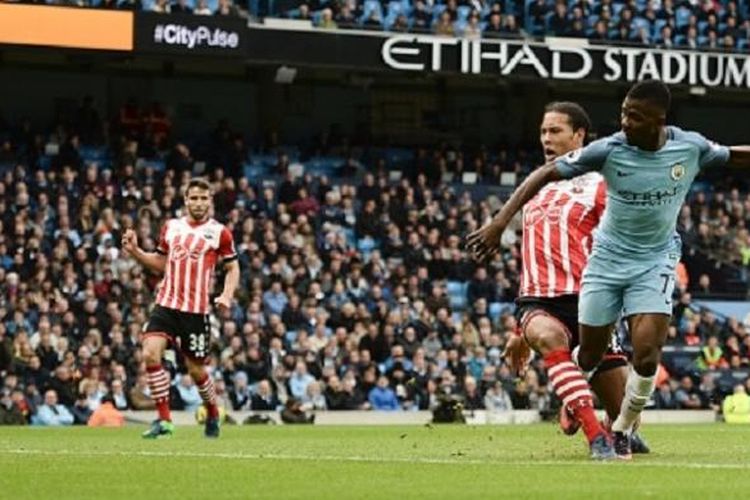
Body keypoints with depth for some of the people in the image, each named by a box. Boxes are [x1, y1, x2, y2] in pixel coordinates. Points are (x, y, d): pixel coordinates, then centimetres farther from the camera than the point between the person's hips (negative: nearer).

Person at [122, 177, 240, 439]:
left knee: (196, 369, 5)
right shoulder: (171, 227, 10)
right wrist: (135, 251, 7)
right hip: (166, 304, 3)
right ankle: (164, 419, -10)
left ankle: (213, 414, 33)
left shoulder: (219, 232, 1)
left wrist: (227, 295, -10)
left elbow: (233, 268, 7)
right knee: (150, 354, -17)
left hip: (197, 309, -3)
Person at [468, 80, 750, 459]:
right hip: (608, 258, 0)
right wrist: (501, 221, -25)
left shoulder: (690, 148, -14)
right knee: (590, 356, 8)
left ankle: (622, 430, 9)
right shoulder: (609, 150, -19)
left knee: (646, 354, -16)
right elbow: (546, 174, -17)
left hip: (655, 261, 0)